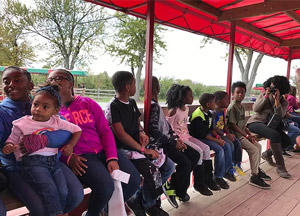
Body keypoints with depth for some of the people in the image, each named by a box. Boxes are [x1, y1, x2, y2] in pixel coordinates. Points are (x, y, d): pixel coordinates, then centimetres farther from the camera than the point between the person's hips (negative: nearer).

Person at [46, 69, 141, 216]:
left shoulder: (88, 103, 11)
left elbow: (105, 131, 5)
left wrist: (112, 158, -8)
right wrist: (68, 158, -16)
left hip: (103, 150, 4)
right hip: (79, 157, -3)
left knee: (134, 180, -11)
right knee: (105, 185, -29)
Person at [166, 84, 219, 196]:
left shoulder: (186, 108, 9)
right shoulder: (173, 111, -18)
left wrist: (187, 135, 7)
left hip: (186, 136, 9)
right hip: (177, 138, -9)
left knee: (206, 148, -3)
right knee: (198, 152, -20)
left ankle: (208, 178, 7)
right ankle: (199, 183, -5)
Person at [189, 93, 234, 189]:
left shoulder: (208, 114, 7)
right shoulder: (198, 116, -23)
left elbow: (211, 128, 14)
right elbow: (202, 134, -23)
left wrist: (218, 136, -3)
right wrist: (216, 140, -20)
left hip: (208, 135, 9)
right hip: (199, 138, -9)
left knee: (227, 146, -1)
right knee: (219, 149, -23)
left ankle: (226, 170, 14)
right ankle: (218, 177, -9)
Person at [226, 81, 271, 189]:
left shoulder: (241, 107, 13)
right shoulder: (232, 107, -16)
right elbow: (233, 125, -21)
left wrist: (249, 133, 3)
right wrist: (246, 136, -18)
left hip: (242, 134, 10)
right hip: (235, 135, -9)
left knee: (258, 146, 12)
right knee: (254, 150, -15)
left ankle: (257, 169, 27)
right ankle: (254, 177, -6)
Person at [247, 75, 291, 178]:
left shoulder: (284, 102, 6)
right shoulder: (263, 95, 2)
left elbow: (280, 115, -14)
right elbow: (255, 109, -13)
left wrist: (276, 100, -22)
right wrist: (266, 96, -17)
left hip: (270, 124, 5)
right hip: (255, 122, -5)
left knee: (287, 141, -14)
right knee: (275, 135, -32)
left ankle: (267, 154, 15)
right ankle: (280, 166, -23)